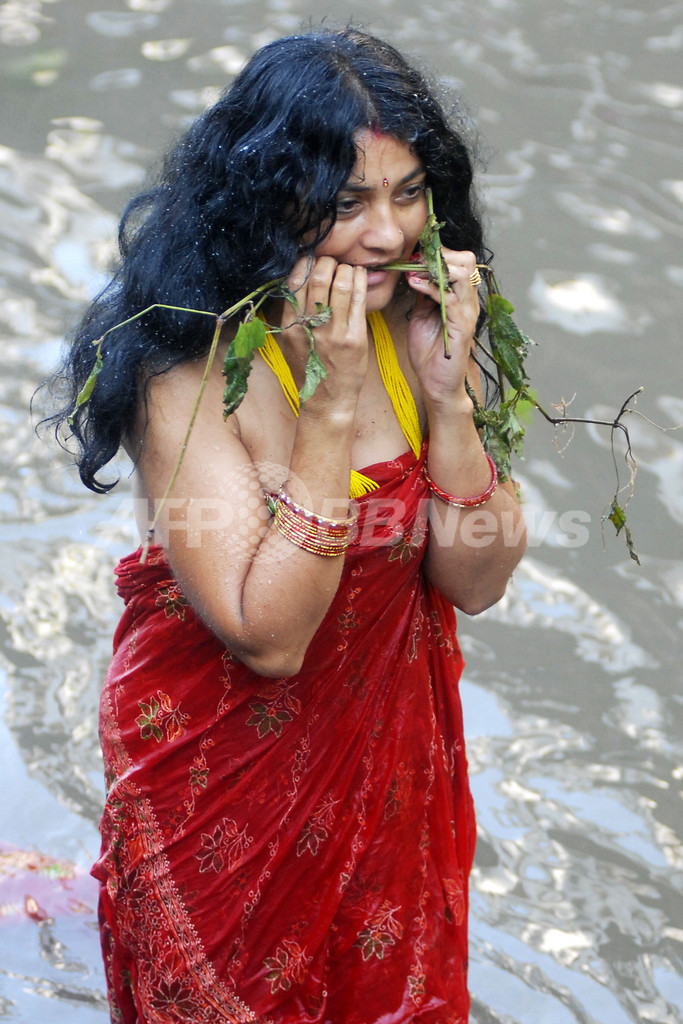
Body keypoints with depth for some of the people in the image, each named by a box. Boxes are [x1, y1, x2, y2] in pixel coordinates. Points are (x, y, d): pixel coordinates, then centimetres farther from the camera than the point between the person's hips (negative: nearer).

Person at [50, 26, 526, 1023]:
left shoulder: (417, 321, -10)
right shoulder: (189, 369, -27)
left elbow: (474, 583, -10)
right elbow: (268, 638, -30)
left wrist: (446, 390, -24)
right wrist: (333, 405, -34)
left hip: (393, 746, 5)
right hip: (226, 760, -5)